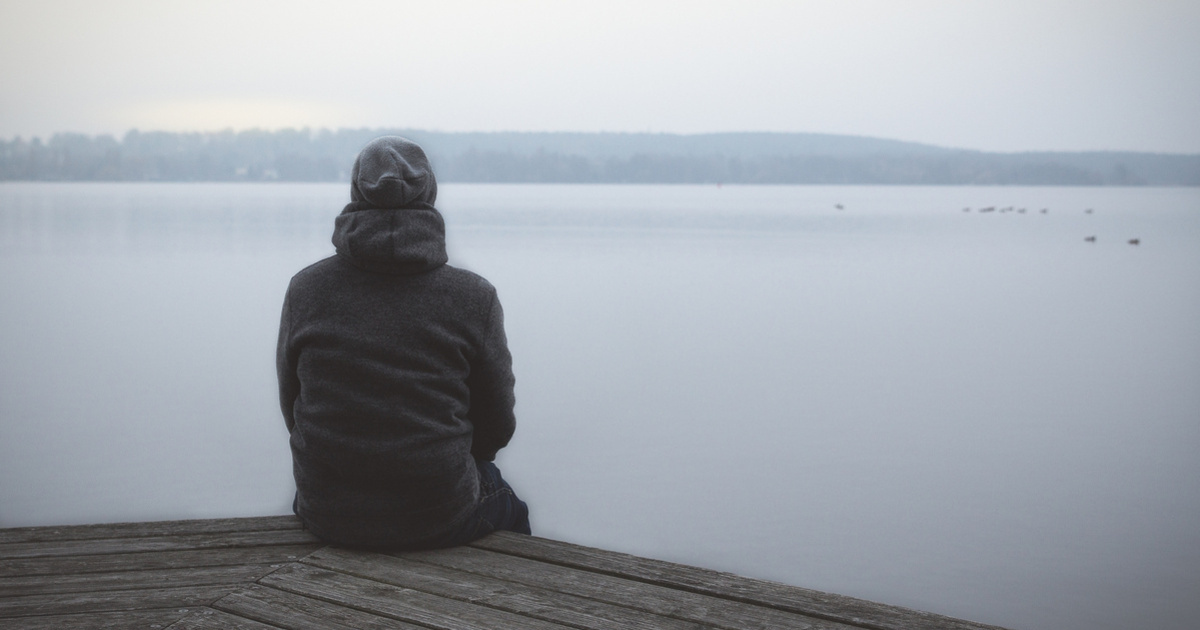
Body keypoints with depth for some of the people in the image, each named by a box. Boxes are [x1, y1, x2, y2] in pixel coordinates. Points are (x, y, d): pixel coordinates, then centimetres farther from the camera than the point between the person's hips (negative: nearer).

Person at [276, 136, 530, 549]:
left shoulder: (304, 288, -5)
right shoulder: (474, 298, -10)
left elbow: (292, 409, 5)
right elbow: (497, 425, -2)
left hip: (327, 516, 2)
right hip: (439, 519, -2)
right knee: (508, 506, 32)